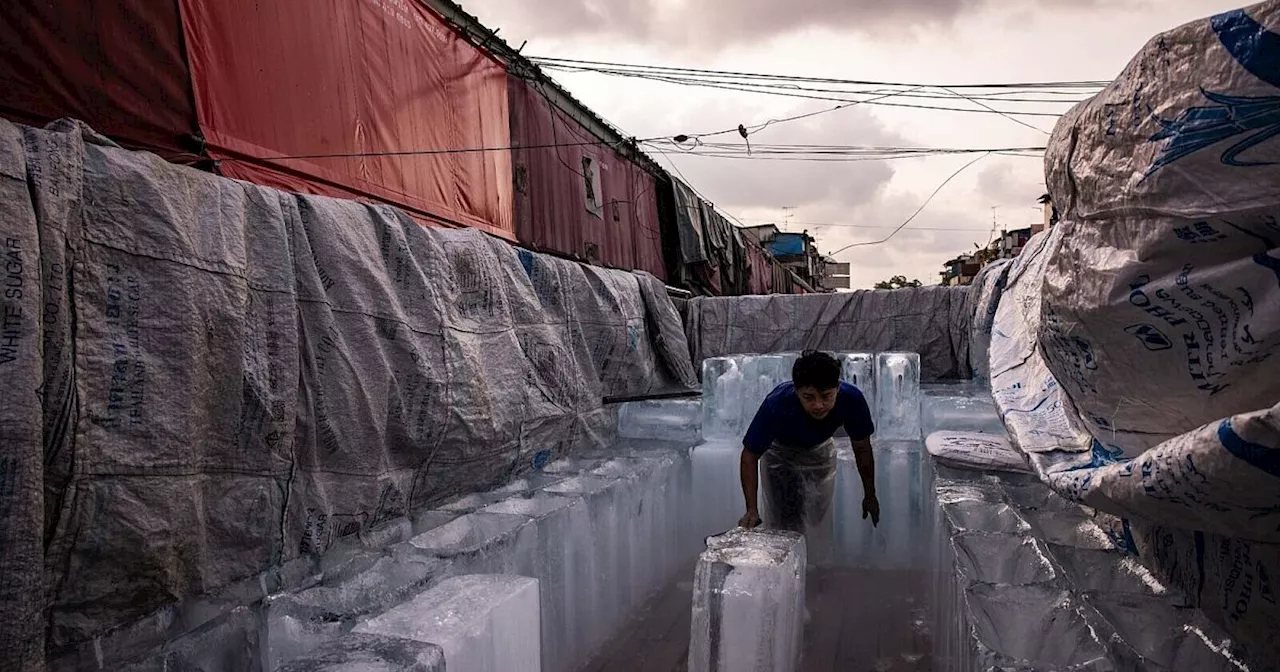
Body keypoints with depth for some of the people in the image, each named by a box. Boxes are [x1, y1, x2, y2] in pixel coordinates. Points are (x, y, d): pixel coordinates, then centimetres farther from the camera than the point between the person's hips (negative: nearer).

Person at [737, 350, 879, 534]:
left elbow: (862, 449, -15)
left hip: (820, 449, 3)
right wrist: (752, 510, -34)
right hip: (780, 452, -3)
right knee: (785, 523, -10)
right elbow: (750, 456, -27)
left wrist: (870, 495, -3)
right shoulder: (777, 405, -42)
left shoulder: (851, 399, -35)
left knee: (819, 516, 12)